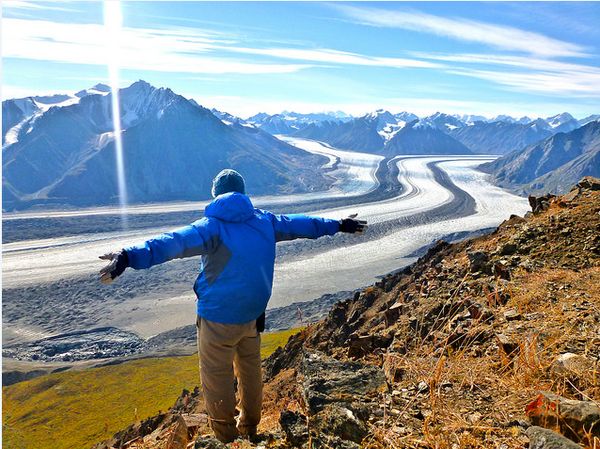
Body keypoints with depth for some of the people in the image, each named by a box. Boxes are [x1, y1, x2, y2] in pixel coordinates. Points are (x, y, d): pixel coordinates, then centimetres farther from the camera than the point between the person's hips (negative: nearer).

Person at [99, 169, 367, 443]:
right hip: (253, 314, 7)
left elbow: (175, 242, -32)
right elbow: (299, 224, 13)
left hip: (219, 319, -6)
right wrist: (340, 225, 26)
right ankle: (249, 428, 43)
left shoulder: (212, 226, -15)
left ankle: (225, 437, 27)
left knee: (217, 377, 11)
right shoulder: (265, 222, 2)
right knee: (250, 370, 24)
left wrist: (130, 257, -44)